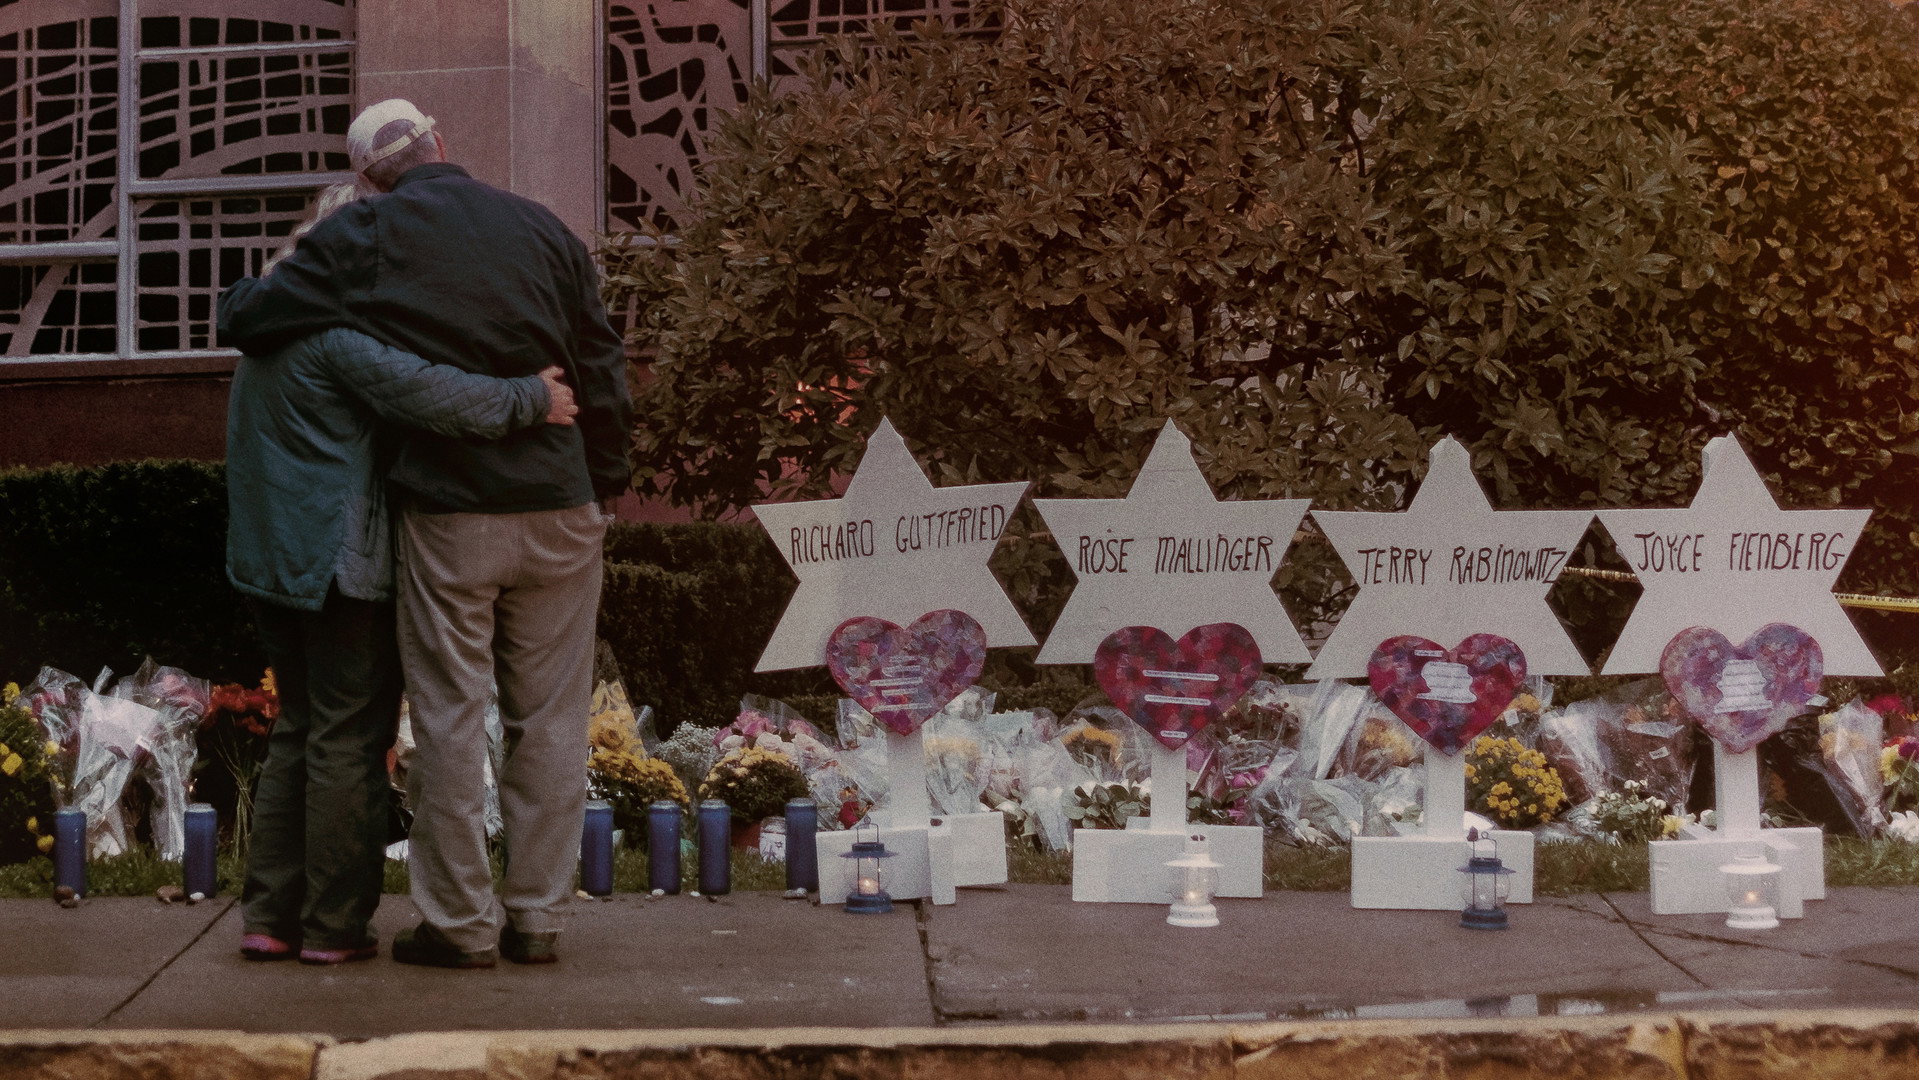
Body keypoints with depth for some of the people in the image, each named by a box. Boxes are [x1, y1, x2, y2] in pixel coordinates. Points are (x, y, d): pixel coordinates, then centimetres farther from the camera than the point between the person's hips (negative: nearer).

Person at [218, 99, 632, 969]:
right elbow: (603, 374, 8)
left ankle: (461, 922, 10)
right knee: (550, 717, 9)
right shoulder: (543, 229, 6)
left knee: (450, 717, 6)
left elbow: (245, 321, -6)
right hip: (558, 513, 3)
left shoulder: (361, 237, -3)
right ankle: (537, 915, 14)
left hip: (446, 514, -2)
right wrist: (605, 485, 18)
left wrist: (241, 292, 17)